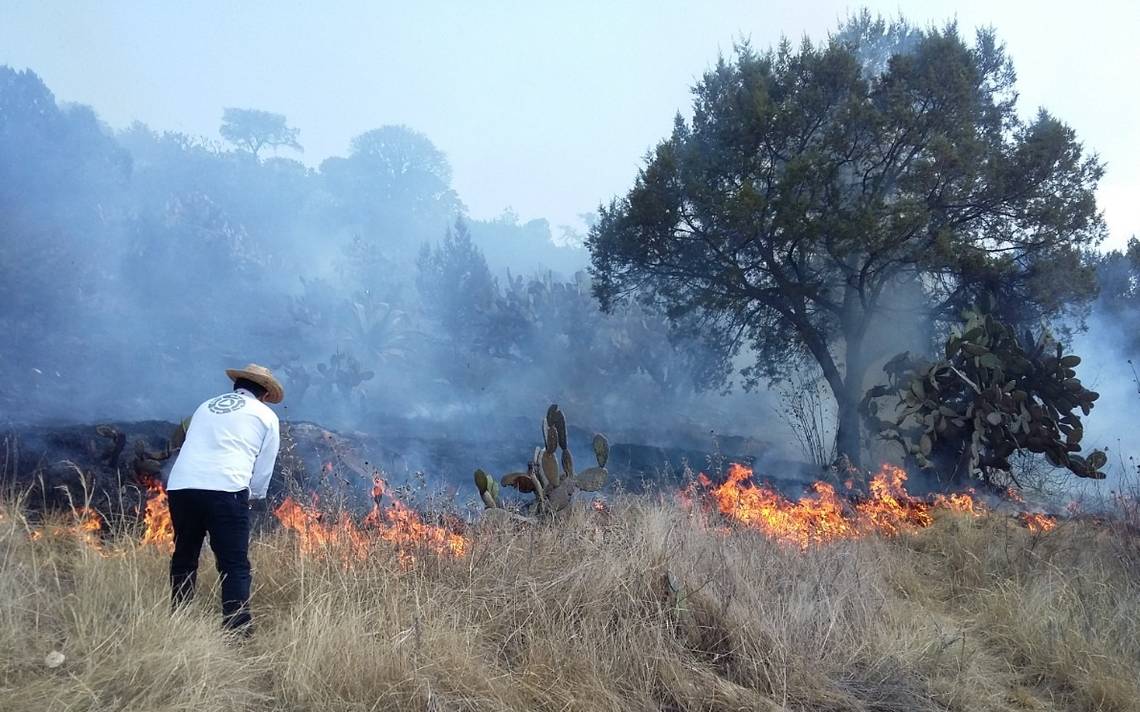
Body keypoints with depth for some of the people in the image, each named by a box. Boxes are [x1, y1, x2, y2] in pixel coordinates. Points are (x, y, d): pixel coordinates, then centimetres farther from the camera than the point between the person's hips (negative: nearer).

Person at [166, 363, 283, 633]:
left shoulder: (205, 407, 25)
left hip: (180, 486, 5)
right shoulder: (266, 416, 13)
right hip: (225, 489, -4)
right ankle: (238, 630, -6)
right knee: (235, 567, 0)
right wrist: (252, 495, 31)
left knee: (183, 560, 19)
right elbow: (263, 472, 13)